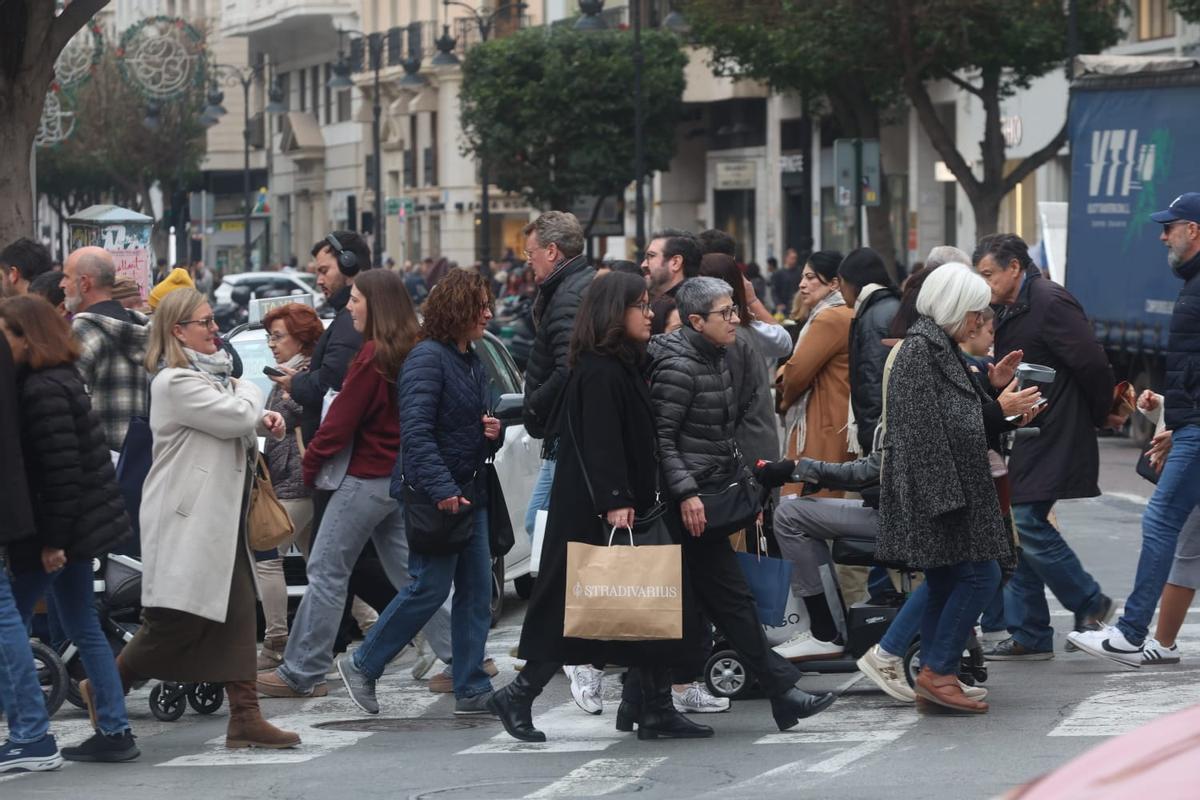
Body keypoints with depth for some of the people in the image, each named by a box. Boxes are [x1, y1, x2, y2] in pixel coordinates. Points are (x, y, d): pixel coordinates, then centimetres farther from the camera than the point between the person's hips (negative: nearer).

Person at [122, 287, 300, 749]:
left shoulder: (210, 374, 16)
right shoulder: (174, 382, -16)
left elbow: (236, 425, 26)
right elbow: (236, 416, -22)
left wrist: (261, 421, 3)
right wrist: (249, 393, 1)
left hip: (221, 518, 9)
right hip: (188, 521, -9)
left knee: (238, 613, 4)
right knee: (176, 623, -4)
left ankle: (244, 717, 3)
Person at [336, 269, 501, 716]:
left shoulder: (472, 362, 15)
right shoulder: (428, 358, -13)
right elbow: (416, 431, -21)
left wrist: (492, 434, 3)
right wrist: (441, 489, -27)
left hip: (469, 493, 9)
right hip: (432, 494, -9)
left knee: (476, 592, 6)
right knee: (429, 588, -6)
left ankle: (471, 690, 10)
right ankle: (362, 666, 8)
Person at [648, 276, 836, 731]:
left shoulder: (716, 360, 15)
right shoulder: (677, 367, -15)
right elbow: (662, 438, -18)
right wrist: (686, 493, -25)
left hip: (715, 491, 10)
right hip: (692, 500, -10)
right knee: (732, 598, -6)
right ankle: (782, 692, -5)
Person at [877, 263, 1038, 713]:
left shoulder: (940, 348, 18)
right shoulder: (920, 348, -13)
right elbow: (922, 429, -19)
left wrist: (1002, 410, 14)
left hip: (948, 486, 10)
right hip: (934, 485, -10)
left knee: (946, 584, 9)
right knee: (980, 575, -11)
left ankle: (934, 683, 11)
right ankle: (937, 671, -8)